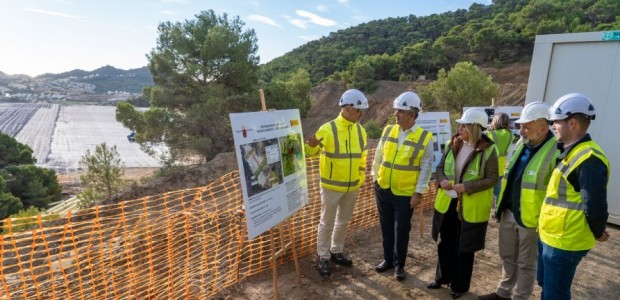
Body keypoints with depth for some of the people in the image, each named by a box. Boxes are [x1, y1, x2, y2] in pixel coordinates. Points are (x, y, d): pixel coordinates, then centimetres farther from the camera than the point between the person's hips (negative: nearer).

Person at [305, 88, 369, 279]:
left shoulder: (360, 130, 2)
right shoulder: (328, 129, -17)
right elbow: (312, 152, -10)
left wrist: (361, 176, 12)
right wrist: (311, 146, -33)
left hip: (352, 187, 6)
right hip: (331, 186, -6)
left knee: (343, 221, 19)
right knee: (327, 223, 6)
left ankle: (336, 252, 38)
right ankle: (323, 258, 22)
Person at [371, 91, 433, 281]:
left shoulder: (424, 138, -11)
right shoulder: (388, 131, 1)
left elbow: (426, 168, -8)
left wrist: (419, 192, -10)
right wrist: (375, 178, 11)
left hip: (406, 193, -4)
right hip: (383, 189, 4)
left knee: (401, 230, 8)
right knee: (386, 227, 16)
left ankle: (399, 264, 28)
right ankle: (388, 259, 35)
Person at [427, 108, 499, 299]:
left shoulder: (488, 150, -13)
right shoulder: (453, 144, 3)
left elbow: (492, 179, -12)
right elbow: (440, 168, 9)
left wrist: (467, 187, -23)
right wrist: (442, 180, -12)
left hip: (471, 208, -5)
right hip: (447, 203, 5)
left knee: (464, 248, 11)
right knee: (444, 244, 17)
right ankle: (442, 277, 38)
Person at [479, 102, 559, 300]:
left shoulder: (556, 151, -20)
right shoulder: (520, 144, 5)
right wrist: (500, 206, 17)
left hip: (531, 219, -7)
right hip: (508, 214, 7)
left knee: (526, 264, 12)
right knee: (507, 257, 22)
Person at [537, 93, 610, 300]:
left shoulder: (589, 159, -23)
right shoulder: (571, 152, 11)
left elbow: (595, 205, -23)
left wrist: (597, 233, -6)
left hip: (564, 242, -9)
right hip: (549, 236, 9)